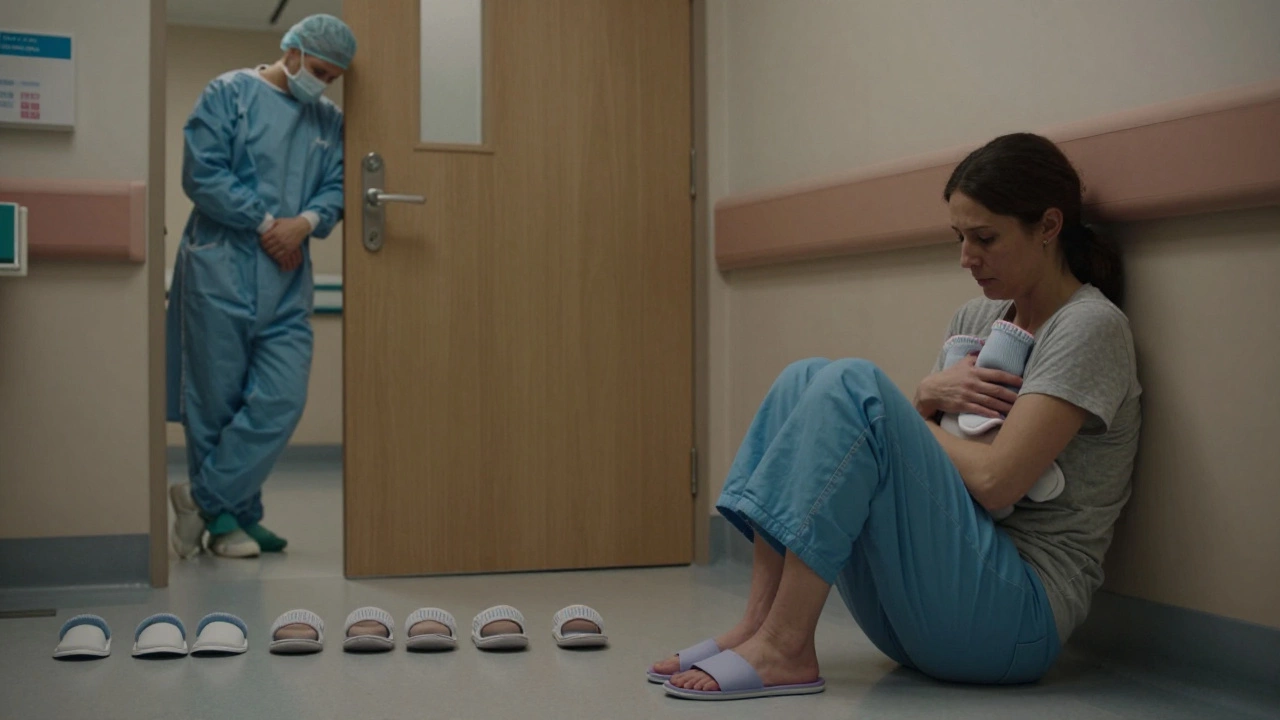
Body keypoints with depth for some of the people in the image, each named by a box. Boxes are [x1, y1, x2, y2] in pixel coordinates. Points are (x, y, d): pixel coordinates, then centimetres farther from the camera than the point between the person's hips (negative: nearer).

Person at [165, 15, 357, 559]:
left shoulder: (330, 121, 14)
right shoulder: (229, 94, 0)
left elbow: (336, 187, 9)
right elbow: (202, 172, -8)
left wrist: (306, 221, -12)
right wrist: (265, 222, -11)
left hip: (288, 280, 5)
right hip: (221, 272, -4)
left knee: (281, 400, -5)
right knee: (218, 401, 1)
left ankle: (207, 497, 8)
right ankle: (233, 518, 13)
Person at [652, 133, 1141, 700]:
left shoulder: (1090, 327, -8)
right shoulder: (977, 317, 16)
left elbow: (994, 480, -19)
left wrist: (915, 420, -2)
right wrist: (927, 396, -7)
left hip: (1020, 612, -8)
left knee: (853, 386, -23)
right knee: (805, 378, -4)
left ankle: (783, 648, -24)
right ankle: (757, 623, -14)